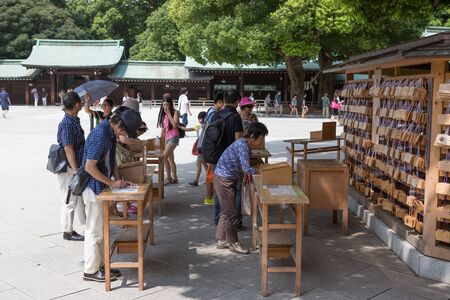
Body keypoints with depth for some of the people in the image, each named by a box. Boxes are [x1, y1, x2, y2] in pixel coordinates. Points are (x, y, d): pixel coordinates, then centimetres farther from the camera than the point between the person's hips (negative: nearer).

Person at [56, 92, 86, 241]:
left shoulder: (74, 120, 7)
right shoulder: (67, 124, -22)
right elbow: (68, 149, -24)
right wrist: (76, 171, -22)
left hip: (78, 166, 10)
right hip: (70, 169, -10)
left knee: (81, 197, 20)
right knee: (70, 201, 3)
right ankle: (68, 232, 16)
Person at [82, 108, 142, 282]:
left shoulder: (110, 132, 6)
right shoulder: (100, 135, -24)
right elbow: (89, 167, -25)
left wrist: (116, 180, 8)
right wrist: (111, 183, -20)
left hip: (101, 186, 9)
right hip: (93, 187, -9)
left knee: (101, 229, 16)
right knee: (95, 230, 0)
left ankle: (100, 265, 26)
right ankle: (91, 271, 12)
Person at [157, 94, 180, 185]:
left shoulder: (175, 112, -6)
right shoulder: (163, 114, 12)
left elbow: (175, 125, -19)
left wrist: (169, 113, -16)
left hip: (174, 137, -7)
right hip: (167, 138, 7)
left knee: (164, 156, -18)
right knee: (170, 159, 11)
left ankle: (169, 177, -11)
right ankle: (174, 178, 20)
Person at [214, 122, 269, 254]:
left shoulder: (245, 144, 4)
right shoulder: (243, 145, -24)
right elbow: (247, 168, -32)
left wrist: (247, 172, 0)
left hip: (228, 180, 10)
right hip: (224, 180, -10)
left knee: (226, 211, 18)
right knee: (232, 213, 0)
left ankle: (221, 240, 29)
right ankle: (233, 243, 13)